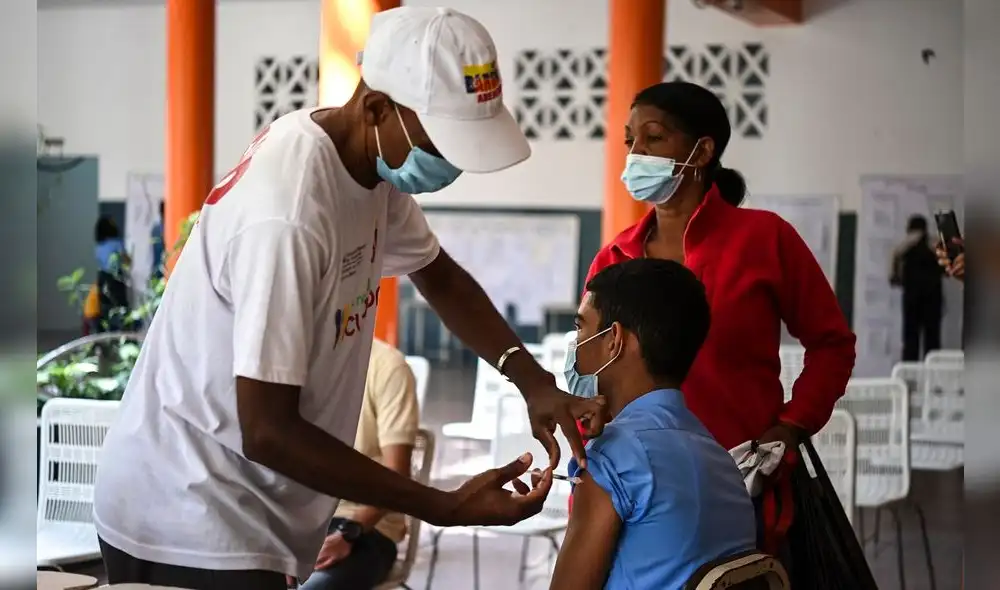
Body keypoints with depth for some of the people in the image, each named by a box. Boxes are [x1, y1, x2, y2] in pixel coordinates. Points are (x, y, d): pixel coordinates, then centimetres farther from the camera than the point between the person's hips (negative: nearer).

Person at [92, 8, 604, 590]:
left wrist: (534, 383, -2)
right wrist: (449, 508, -21)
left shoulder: (372, 159, -3)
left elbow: (440, 276, 14)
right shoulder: (288, 215, -29)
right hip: (188, 527, -8)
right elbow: (267, 433, -26)